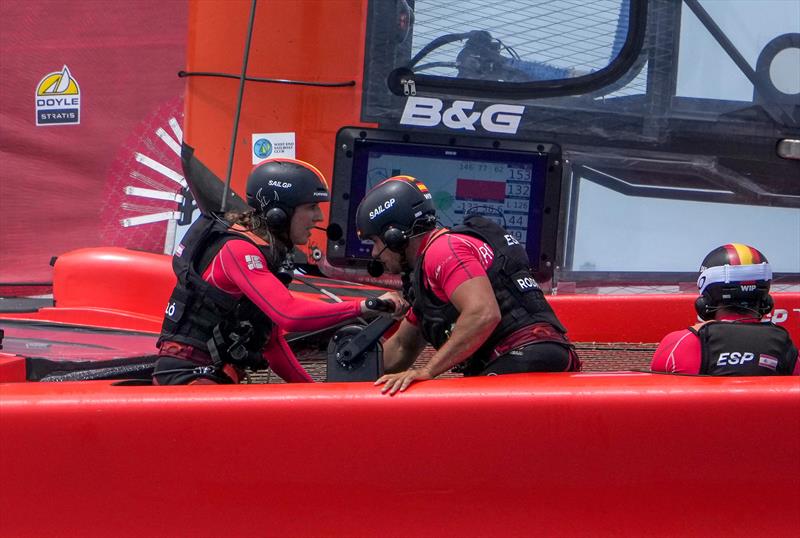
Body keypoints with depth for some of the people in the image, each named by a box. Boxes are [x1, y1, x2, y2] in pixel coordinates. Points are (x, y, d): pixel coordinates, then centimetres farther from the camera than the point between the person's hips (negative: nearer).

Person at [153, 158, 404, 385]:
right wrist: (365, 307, -28)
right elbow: (290, 314, -30)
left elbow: (271, 338, 18)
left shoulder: (269, 250, 13)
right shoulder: (238, 249, -17)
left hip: (218, 377, 10)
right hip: (188, 374, -10)